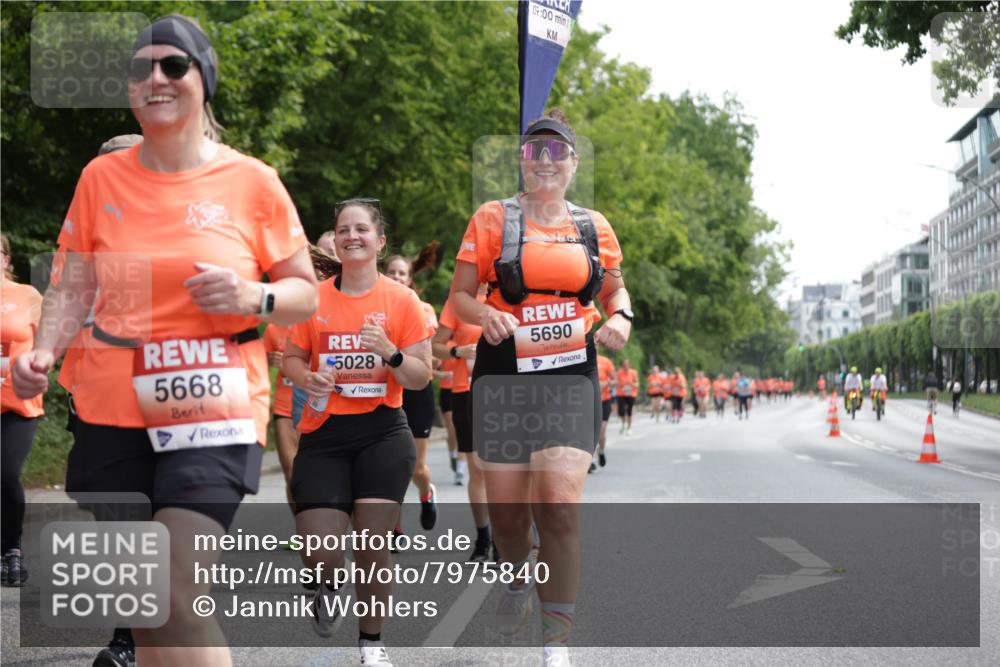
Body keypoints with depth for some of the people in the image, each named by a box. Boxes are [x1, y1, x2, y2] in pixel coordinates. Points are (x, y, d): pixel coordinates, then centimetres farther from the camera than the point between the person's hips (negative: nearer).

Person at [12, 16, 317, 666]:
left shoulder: (252, 181, -1)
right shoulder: (102, 177, 5)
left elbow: (307, 293, 5)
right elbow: (73, 288, 9)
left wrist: (253, 297, -15)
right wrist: (43, 351, -10)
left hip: (214, 409, -3)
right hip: (111, 408, 3)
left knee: (176, 598, -16)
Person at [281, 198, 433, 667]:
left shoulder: (402, 300, -1)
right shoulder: (313, 298, 2)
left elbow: (421, 377, 0)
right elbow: (290, 359, 10)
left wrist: (390, 354, -19)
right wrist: (309, 379, -11)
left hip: (383, 434, -1)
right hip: (323, 436, 1)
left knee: (374, 544, -1)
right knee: (320, 554, -7)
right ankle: (328, 585, 32)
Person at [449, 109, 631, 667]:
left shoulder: (594, 227, 9)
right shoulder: (494, 218, 2)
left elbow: (614, 288, 23)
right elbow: (460, 295, 3)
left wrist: (621, 316, 0)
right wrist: (485, 315, -19)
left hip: (572, 375, 0)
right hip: (505, 374, 0)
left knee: (559, 506, -14)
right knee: (506, 509, 8)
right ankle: (518, 576, 45)